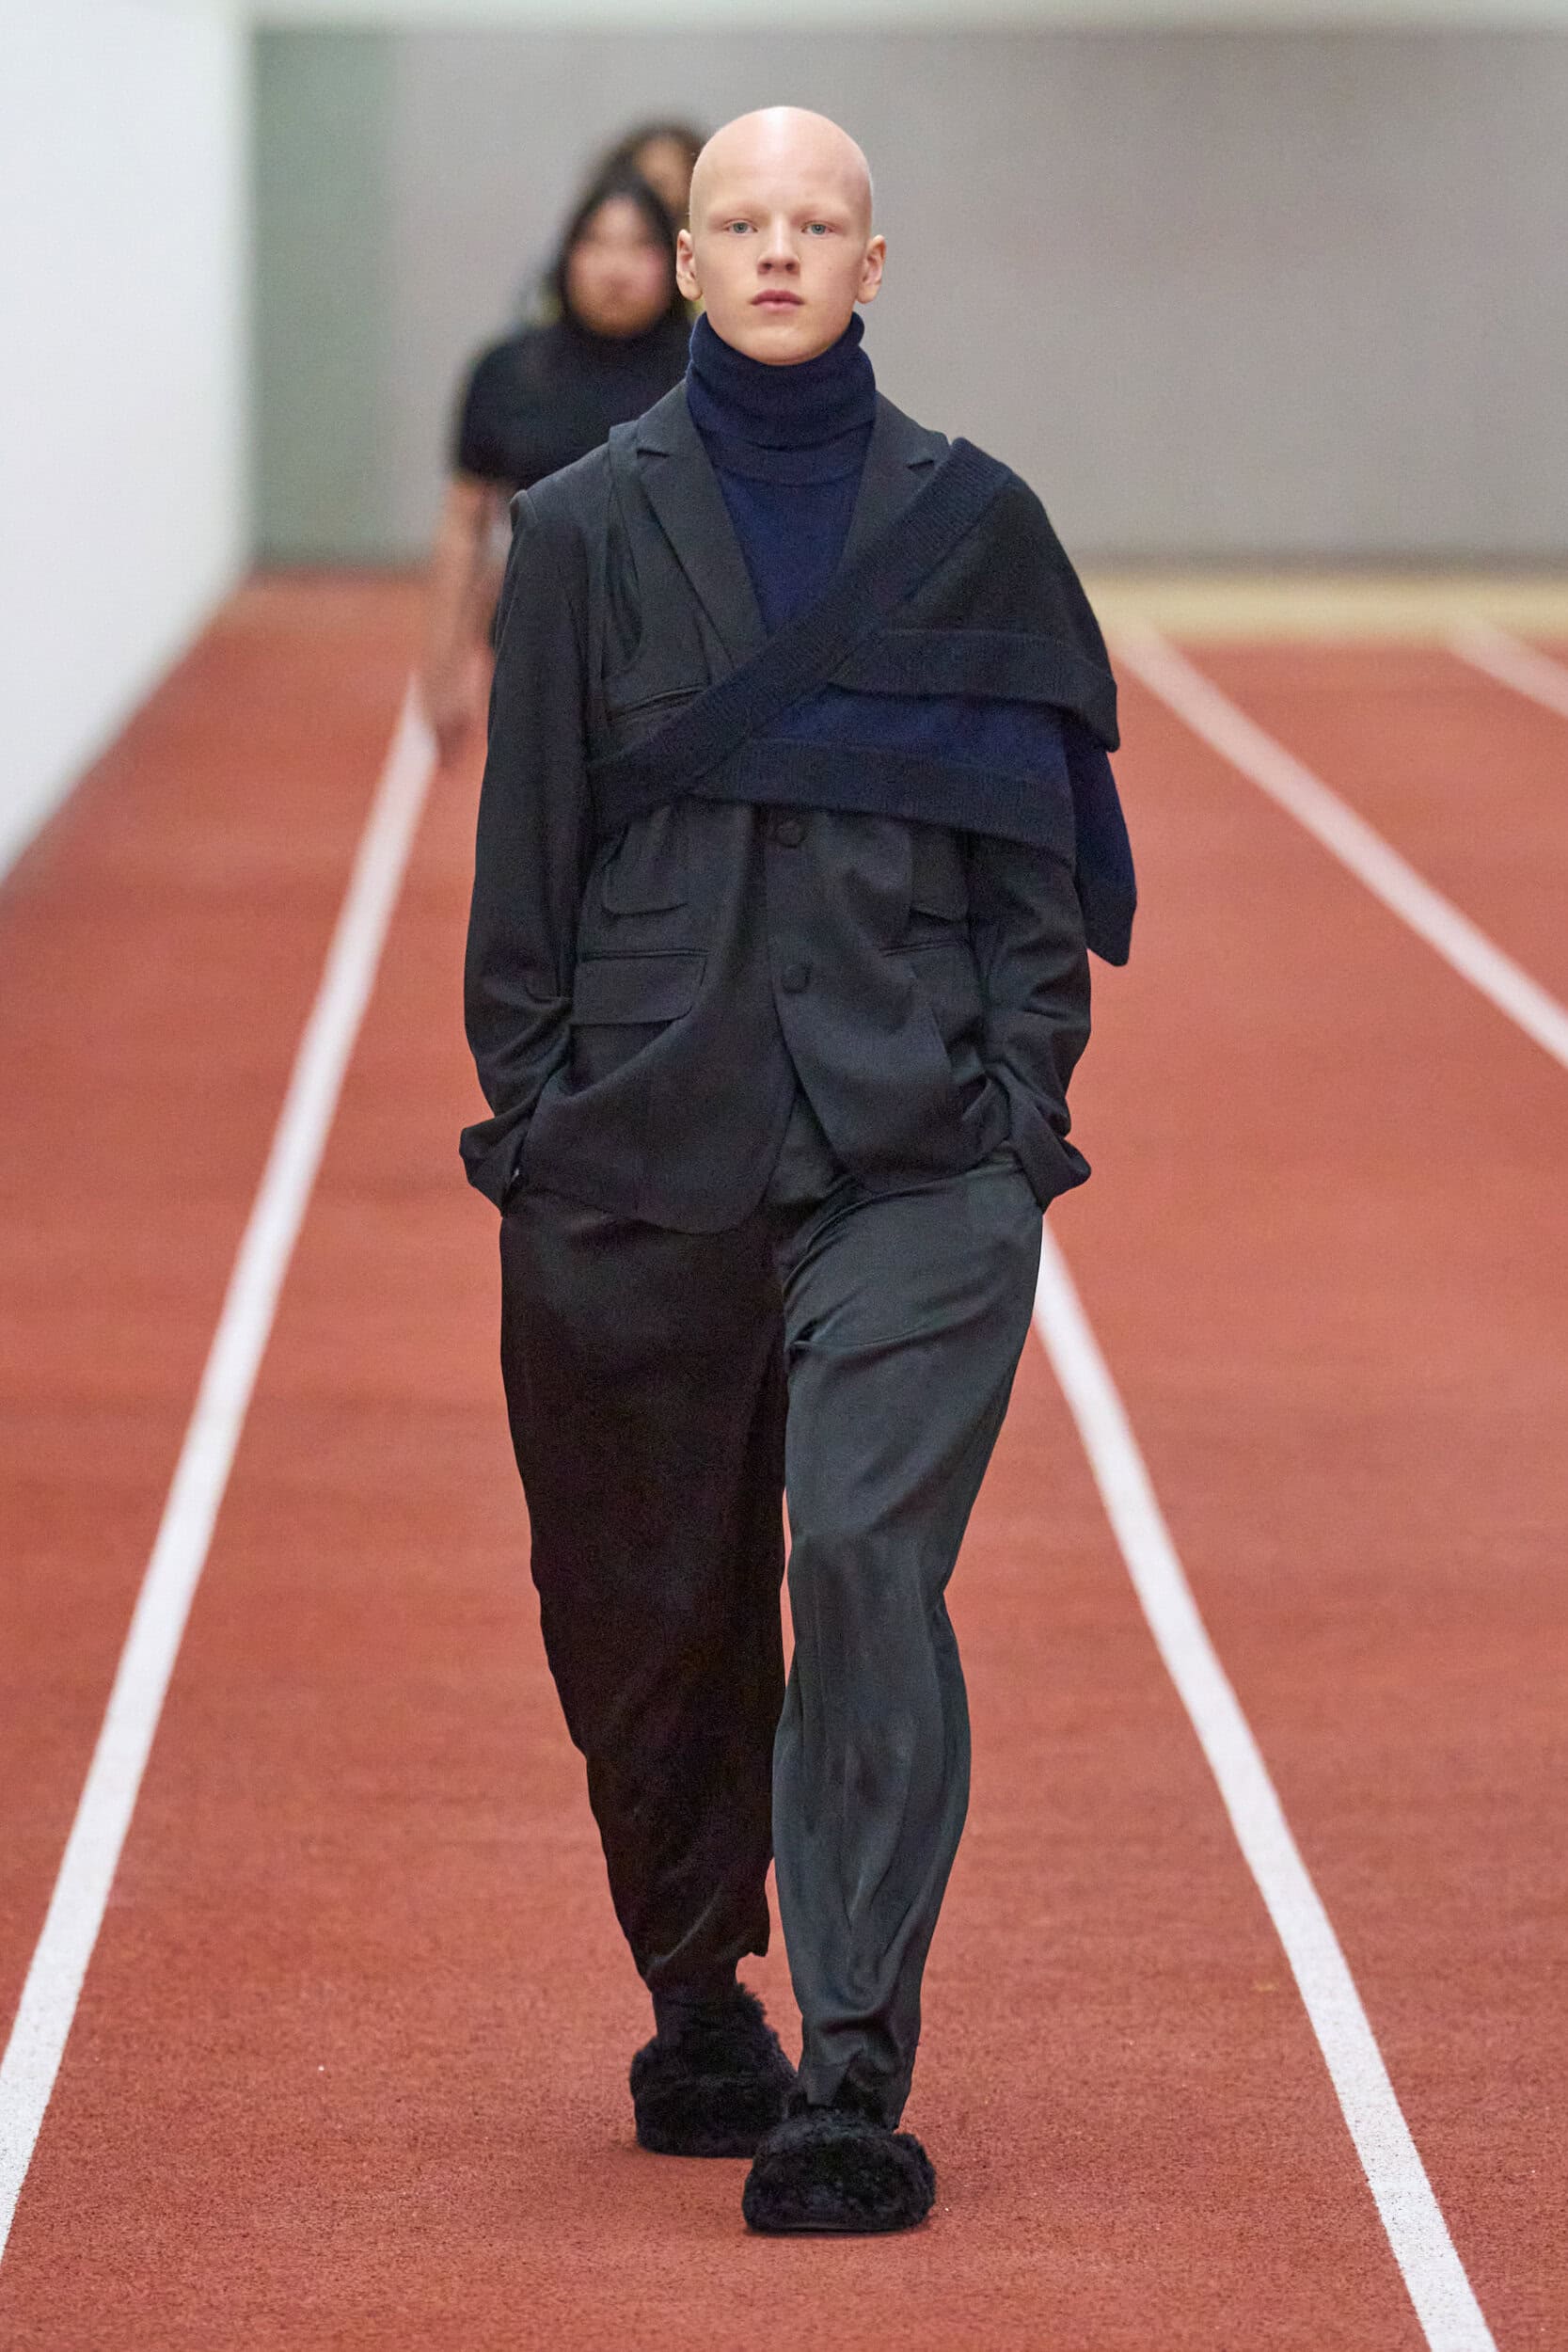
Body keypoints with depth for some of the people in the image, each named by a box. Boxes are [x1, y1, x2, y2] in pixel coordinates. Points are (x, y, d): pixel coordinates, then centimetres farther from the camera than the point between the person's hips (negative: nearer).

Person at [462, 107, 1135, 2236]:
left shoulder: (970, 522, 5)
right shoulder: (591, 526, 5)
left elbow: (1035, 844, 6)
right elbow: (529, 851, 6)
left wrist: (1025, 1106, -2)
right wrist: (530, 1118, 0)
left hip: (915, 1143, -1)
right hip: (648, 1149, 1)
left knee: (867, 1561, -15)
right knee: (651, 1604, 8)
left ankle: (852, 2086, -15)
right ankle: (698, 2019, 29)